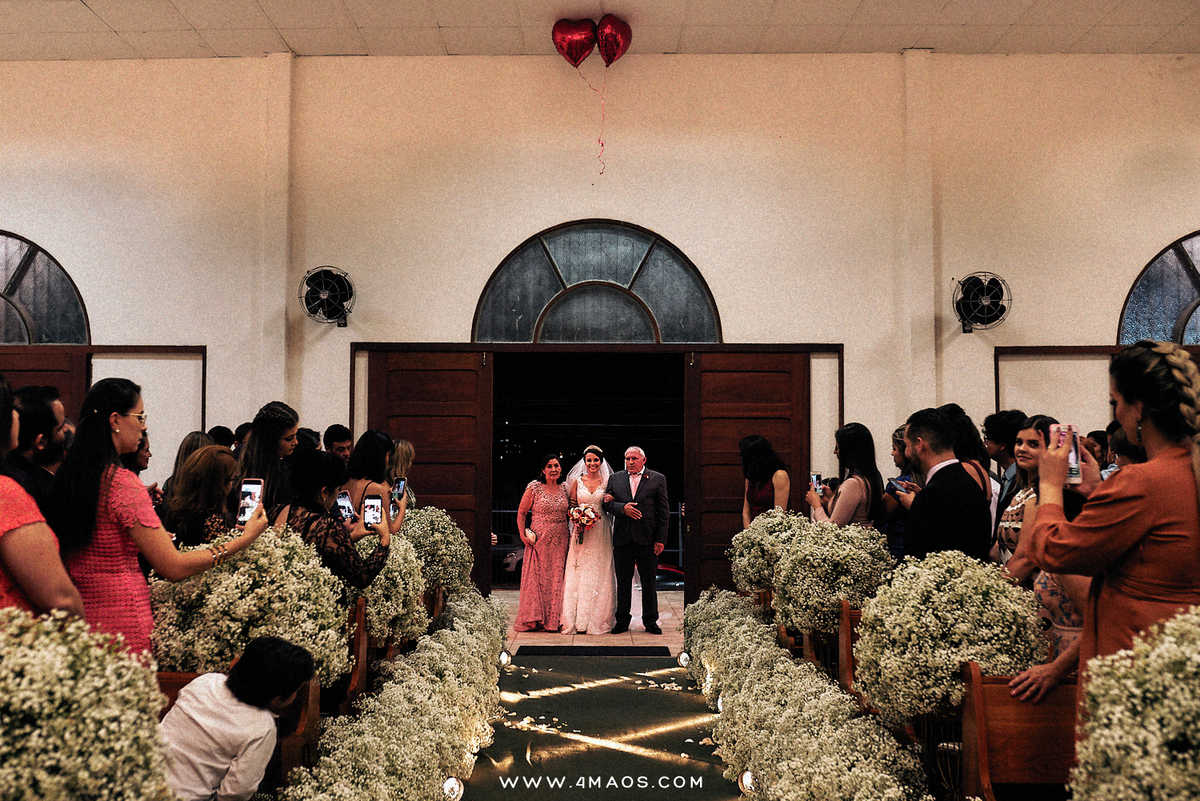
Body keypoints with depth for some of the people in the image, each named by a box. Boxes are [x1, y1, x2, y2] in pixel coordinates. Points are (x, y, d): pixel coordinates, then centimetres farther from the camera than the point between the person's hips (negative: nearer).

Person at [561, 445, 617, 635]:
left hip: (601, 532, 0)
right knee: (579, 574, -3)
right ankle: (578, 620, 0)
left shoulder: (608, 482, 5)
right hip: (581, 531, 1)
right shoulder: (577, 481, 7)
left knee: (599, 574, -2)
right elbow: (570, 507, 8)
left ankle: (597, 619, 5)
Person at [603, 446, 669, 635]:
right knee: (623, 582, 8)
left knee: (649, 582, 5)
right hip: (622, 539, 2)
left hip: (647, 539, -2)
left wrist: (660, 539, -5)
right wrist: (622, 508, -15)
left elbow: (664, 512, 1)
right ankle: (622, 621, 18)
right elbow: (607, 504, 6)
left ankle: (650, 622, 16)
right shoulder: (615, 479, 11)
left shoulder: (658, 479, 3)